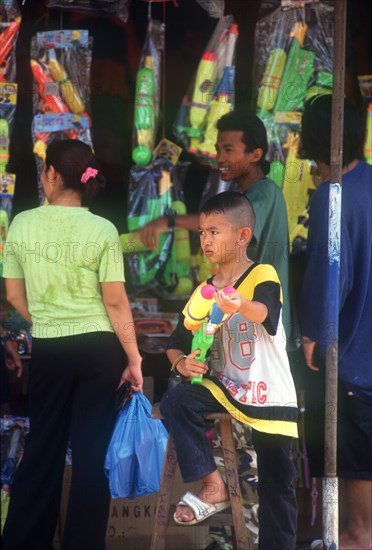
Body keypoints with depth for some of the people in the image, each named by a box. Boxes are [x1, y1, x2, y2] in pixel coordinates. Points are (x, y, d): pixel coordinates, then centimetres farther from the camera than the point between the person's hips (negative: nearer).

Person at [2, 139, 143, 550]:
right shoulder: (102, 230, -9)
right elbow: (115, 303, -9)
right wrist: (133, 358, -1)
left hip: (48, 350, 2)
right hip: (98, 348, -2)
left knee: (43, 446, 11)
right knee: (92, 449, 4)